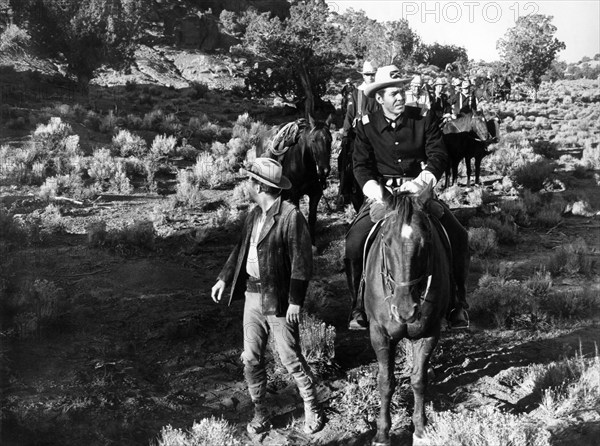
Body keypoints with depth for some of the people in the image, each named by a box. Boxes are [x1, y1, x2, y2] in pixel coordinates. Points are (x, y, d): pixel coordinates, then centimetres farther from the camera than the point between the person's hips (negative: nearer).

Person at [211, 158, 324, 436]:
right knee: (251, 360, 11)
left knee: (290, 358, 4)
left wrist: (295, 302, -17)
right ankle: (260, 414, 26)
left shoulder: (291, 217, -16)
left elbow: (302, 263, -16)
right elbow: (241, 249, 19)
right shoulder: (255, 215, 8)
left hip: (279, 299, -7)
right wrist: (224, 278, 13)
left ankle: (311, 409, 25)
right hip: (252, 295, 7)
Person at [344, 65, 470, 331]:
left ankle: (457, 303, 2)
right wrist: (375, 190, -22)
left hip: (420, 192, 0)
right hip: (381, 193, 0)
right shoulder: (366, 125, 3)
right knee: (354, 244, -20)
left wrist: (420, 182, -25)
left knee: (458, 238, -15)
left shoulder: (425, 119, 2)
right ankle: (358, 307, -3)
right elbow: (361, 165, -3)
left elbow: (438, 156, -7)